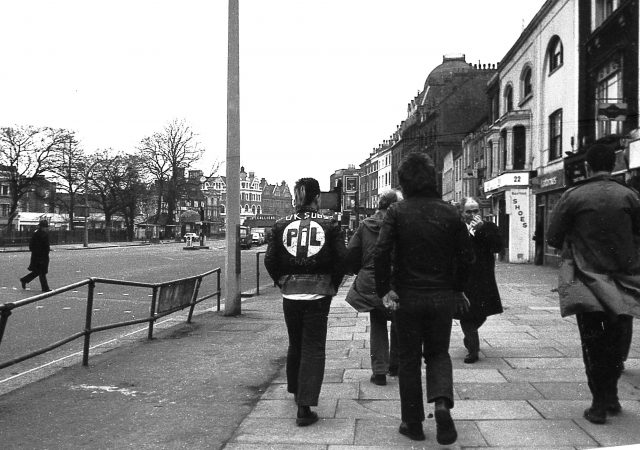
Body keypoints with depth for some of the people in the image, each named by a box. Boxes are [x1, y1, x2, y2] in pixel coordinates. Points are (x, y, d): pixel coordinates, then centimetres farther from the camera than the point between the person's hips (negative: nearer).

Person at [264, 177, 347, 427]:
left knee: (295, 345, 21)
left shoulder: (282, 225, 1)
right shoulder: (329, 225, -5)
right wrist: (332, 285, 5)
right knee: (313, 349, 4)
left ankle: (295, 390, 40)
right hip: (318, 295, -3)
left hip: (290, 295, 3)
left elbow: (270, 260, -1)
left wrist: (282, 282, 11)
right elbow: (342, 259, -8)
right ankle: (304, 407, -1)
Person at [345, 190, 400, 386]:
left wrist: (361, 272, 14)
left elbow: (350, 254, -1)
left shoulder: (365, 226, 0)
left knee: (377, 325, 14)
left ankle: (379, 371, 11)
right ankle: (394, 365, 27)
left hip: (370, 284, 2)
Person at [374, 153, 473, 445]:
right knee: (438, 352, 18)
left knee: (409, 358, 12)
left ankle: (412, 423, 19)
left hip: (408, 296, -2)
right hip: (443, 296, 2)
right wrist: (457, 288, 12)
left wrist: (383, 289, -9)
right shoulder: (450, 212, -1)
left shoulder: (397, 212, -8)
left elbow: (381, 252, -18)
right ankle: (442, 402, -6)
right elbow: (466, 255, 0)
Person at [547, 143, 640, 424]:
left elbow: (553, 238, -4)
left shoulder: (572, 196, -9)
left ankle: (599, 404, 9)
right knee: (615, 341, 17)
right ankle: (611, 397, 26)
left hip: (587, 280, -2)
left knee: (593, 344, 7)